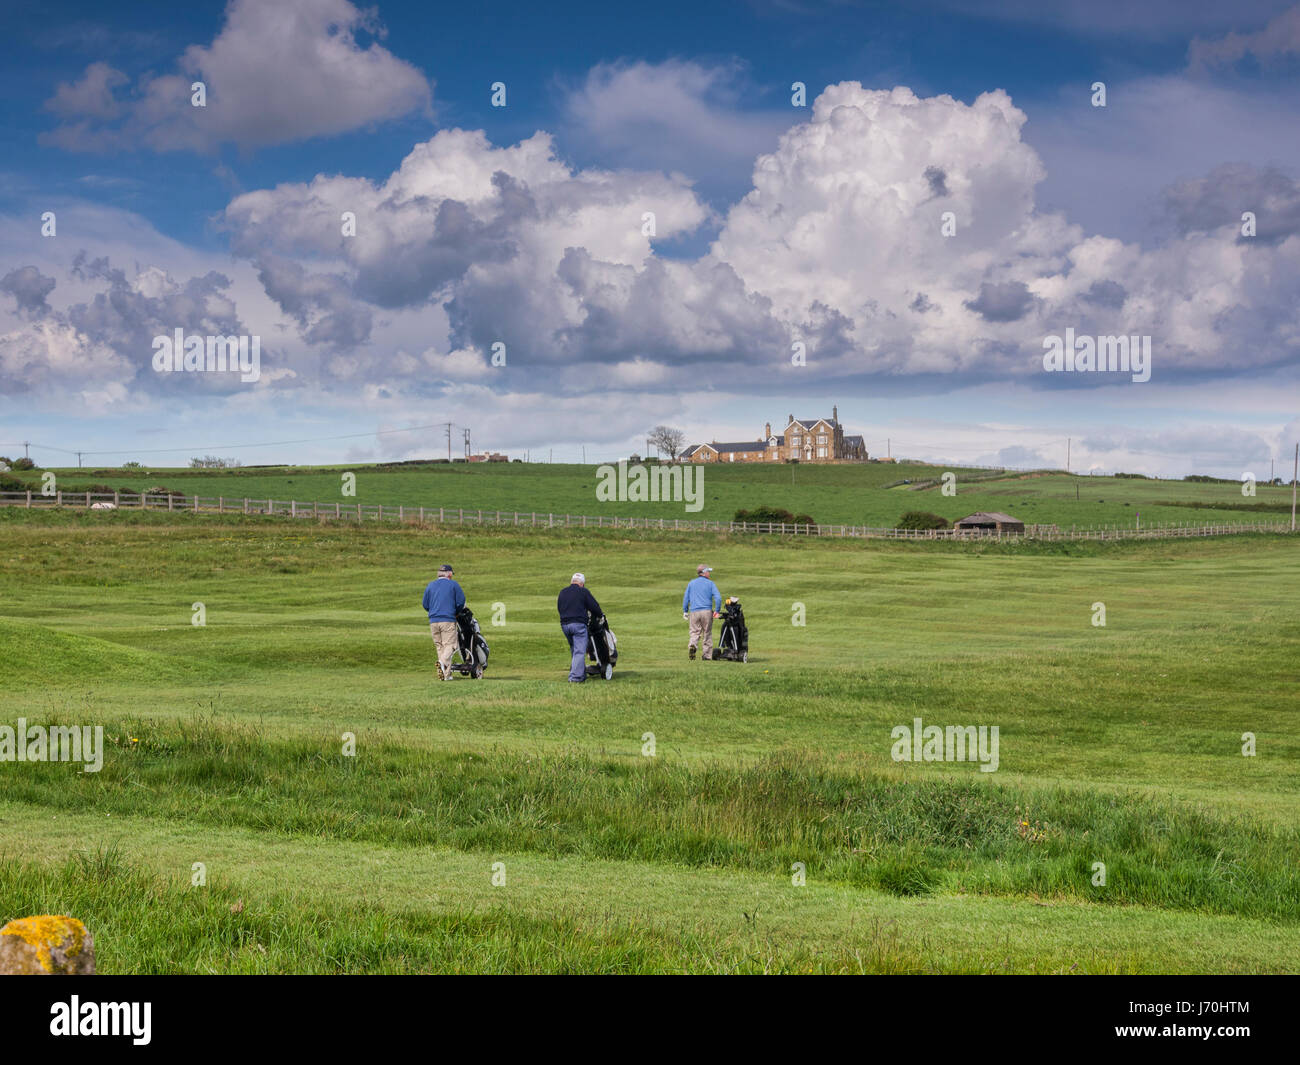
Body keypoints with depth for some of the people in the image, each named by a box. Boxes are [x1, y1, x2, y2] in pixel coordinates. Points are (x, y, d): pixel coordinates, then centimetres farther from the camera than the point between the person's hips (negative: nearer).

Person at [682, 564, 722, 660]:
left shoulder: (691, 583, 12)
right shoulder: (710, 583, 4)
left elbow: (685, 599, 11)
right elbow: (718, 598, -6)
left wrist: (685, 612, 16)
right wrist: (717, 610, 1)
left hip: (694, 612, 2)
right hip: (707, 611, -2)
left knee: (695, 632, 3)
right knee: (707, 633, 8)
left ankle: (692, 645, -27)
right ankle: (707, 655, 9)